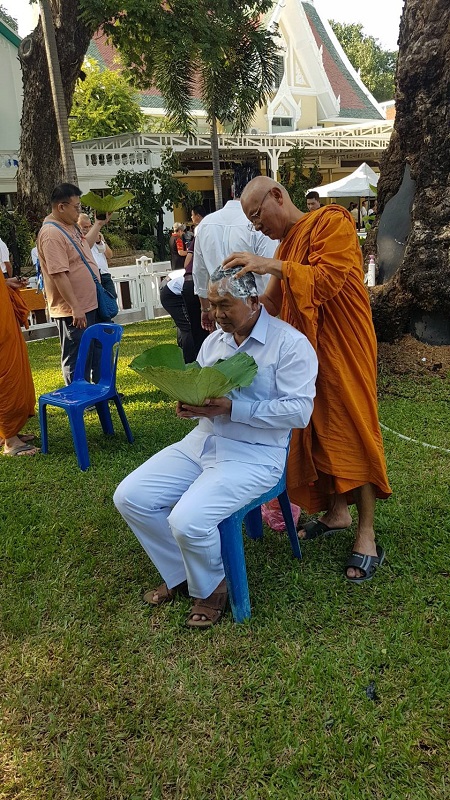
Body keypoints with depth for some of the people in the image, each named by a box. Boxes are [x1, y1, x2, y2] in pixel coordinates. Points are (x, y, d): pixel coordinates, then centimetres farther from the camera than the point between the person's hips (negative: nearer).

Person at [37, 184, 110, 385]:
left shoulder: (70, 226, 11)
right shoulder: (51, 234, -21)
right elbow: (59, 275, -26)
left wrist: (99, 224, 32)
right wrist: (75, 308, -27)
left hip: (89, 305, 11)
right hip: (73, 311, -10)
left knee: (96, 355, 21)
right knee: (77, 361, 0)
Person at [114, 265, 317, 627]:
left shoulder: (291, 343, -10)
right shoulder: (213, 341, 13)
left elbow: (299, 410, -18)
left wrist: (232, 409, -24)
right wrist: (190, 404, -7)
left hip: (255, 454, -7)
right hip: (202, 441, 8)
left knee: (188, 521, -27)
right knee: (130, 497, -4)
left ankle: (209, 587, 8)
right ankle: (181, 574, 16)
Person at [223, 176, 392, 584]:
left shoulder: (331, 222, -7)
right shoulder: (285, 244, 17)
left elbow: (327, 279, -21)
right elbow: (274, 303, 14)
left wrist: (269, 265, -25)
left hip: (342, 349, -8)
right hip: (305, 350, 8)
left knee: (352, 433, -4)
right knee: (318, 432, 10)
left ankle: (367, 535, 5)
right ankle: (337, 511, 26)